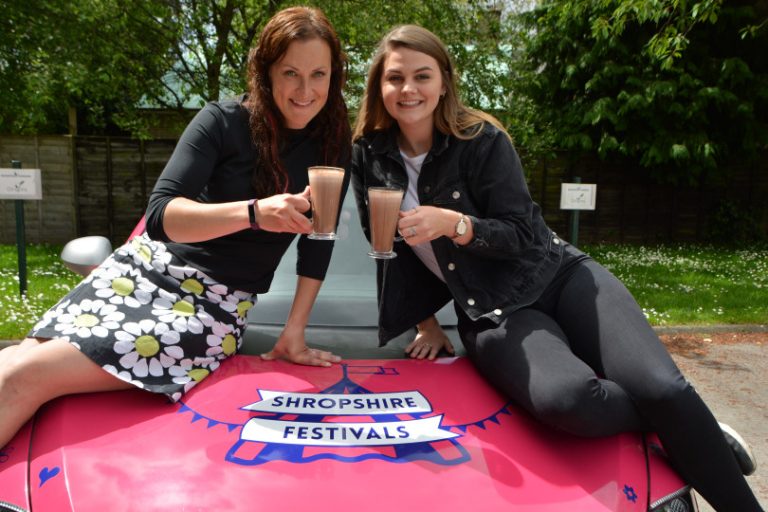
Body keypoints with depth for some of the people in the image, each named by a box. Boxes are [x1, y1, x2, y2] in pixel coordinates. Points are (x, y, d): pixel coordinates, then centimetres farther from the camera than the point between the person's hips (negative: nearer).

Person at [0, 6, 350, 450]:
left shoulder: (333, 146, -3)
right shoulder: (224, 121, -7)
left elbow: (318, 243, -2)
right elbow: (161, 215, -17)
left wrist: (294, 333, -7)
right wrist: (253, 212, -34)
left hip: (220, 301, -1)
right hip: (149, 266, 2)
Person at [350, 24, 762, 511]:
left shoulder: (482, 139, -7)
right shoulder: (370, 157, 1)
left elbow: (522, 233, -8)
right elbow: (391, 249, 10)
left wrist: (454, 224, -25)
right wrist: (426, 324, 9)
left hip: (558, 276, 0)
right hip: (492, 313, 1)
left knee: (663, 389, -23)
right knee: (566, 400, -31)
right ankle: (687, 435, -1)